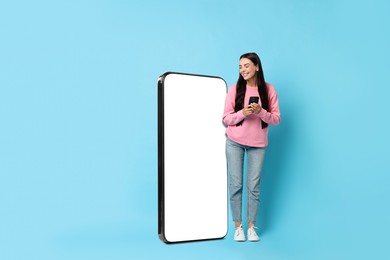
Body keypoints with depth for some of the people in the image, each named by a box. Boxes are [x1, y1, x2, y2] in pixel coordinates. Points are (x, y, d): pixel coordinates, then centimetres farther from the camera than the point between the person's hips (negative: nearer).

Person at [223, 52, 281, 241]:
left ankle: (251, 227, 16)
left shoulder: (268, 89, -1)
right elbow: (226, 119, -3)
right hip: (234, 142, 0)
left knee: (254, 186, 3)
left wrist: (261, 112, -19)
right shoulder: (235, 89, -3)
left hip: (258, 144, 0)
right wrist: (242, 113, -20)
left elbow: (276, 119, -1)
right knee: (236, 184, 2)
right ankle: (238, 226, 15)